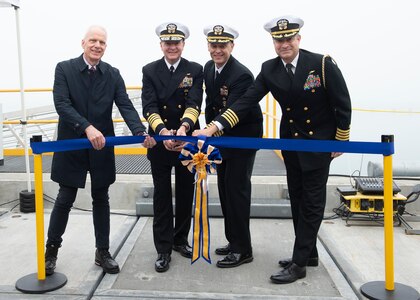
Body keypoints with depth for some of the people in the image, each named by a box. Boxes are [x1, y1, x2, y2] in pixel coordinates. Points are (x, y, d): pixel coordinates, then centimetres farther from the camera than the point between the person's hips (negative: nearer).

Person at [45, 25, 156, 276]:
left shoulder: (113, 74, 2)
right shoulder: (64, 69, -5)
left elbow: (126, 106, -8)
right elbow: (62, 104, -17)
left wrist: (141, 133, -26)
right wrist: (87, 128, -32)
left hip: (102, 148, 3)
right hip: (71, 146, -2)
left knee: (101, 200, 11)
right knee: (65, 200, 7)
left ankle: (103, 252, 25)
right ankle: (52, 249, 28)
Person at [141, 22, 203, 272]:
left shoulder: (195, 70, -1)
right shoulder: (150, 71, 0)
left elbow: (194, 103, -15)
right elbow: (149, 107, -11)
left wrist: (184, 127, -35)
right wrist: (162, 131, -30)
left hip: (188, 140, 1)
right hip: (159, 142, 0)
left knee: (186, 193, 12)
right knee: (162, 195, 5)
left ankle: (181, 240, 31)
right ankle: (164, 249, 14)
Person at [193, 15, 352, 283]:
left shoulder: (322, 64, -19)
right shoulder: (269, 69, -8)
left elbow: (343, 105, -11)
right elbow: (246, 101, -16)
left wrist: (341, 140, -7)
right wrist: (213, 127, -27)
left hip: (319, 141, -5)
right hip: (291, 141, 5)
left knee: (311, 202, 0)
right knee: (297, 199, 12)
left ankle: (299, 264, 7)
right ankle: (309, 253, 29)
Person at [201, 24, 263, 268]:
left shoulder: (242, 75, -24)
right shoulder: (208, 68, 1)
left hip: (243, 136, -8)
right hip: (222, 135, 8)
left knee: (236, 188, -7)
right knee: (225, 188, 13)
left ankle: (242, 249, 5)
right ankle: (234, 241, 26)